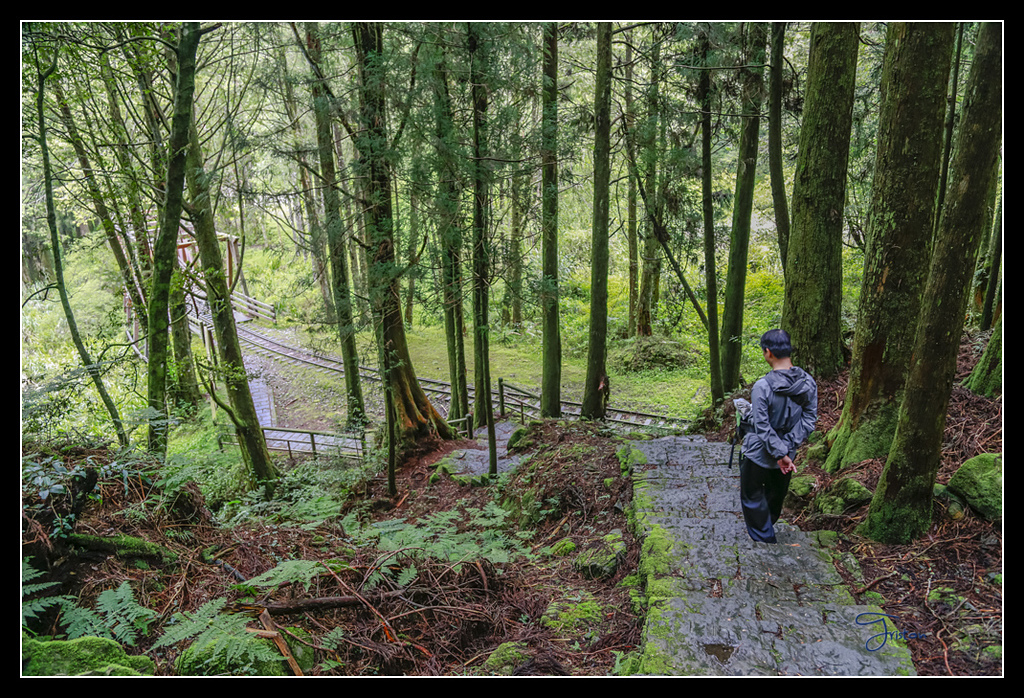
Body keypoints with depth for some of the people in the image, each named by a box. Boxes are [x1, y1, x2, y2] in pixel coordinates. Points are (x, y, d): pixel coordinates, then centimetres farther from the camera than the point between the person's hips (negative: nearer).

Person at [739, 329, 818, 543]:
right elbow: (809, 420, -5)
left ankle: (764, 539, 21)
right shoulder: (808, 382, -10)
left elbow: (762, 428, -24)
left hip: (758, 455, -6)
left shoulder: (762, 387, -27)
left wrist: (780, 454, -17)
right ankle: (767, 528, 49)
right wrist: (787, 446, -8)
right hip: (787, 452, 6)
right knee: (776, 496, 27)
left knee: (752, 497, 14)